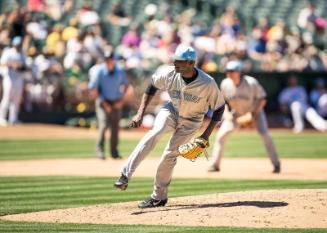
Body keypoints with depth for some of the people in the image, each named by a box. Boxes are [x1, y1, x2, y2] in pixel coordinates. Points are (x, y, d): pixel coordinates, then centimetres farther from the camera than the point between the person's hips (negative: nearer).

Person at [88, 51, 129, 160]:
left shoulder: (120, 71, -4)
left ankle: (114, 151, 13)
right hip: (103, 101, -3)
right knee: (103, 124, -17)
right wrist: (104, 104, -13)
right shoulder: (99, 71, -14)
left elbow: (125, 84, 11)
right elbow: (93, 89, -11)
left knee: (115, 126, 3)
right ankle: (100, 150, -9)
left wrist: (122, 100, 0)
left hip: (116, 103, 3)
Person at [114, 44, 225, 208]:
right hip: (172, 110, 1)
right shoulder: (169, 73, -21)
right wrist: (140, 114, -9)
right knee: (155, 133, -28)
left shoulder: (207, 84, -28)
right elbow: (152, 87, -2)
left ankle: (159, 197, 9)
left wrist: (206, 135, -15)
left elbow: (219, 107, -13)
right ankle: (125, 175, -37)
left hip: (191, 122, -1)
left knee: (170, 154, -10)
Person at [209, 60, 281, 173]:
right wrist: (227, 113, -15)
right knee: (221, 135, -10)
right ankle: (215, 164, 2)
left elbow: (262, 99, -16)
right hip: (235, 112, 3)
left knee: (264, 134, -17)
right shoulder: (225, 84, -19)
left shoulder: (251, 83, -28)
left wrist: (254, 115, -23)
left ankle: (276, 164, -4)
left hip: (254, 110, -3)